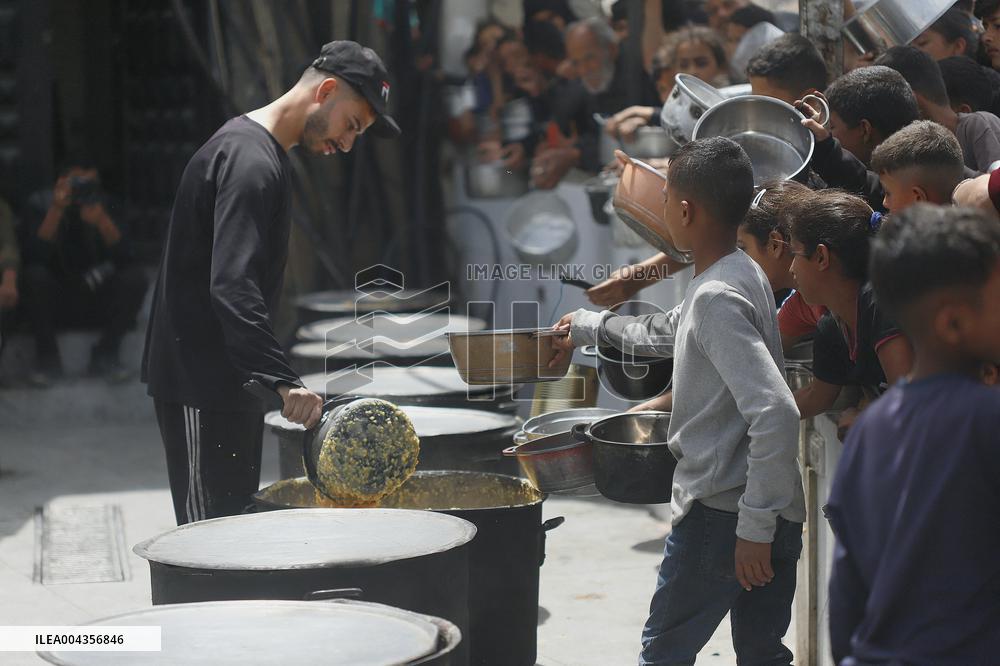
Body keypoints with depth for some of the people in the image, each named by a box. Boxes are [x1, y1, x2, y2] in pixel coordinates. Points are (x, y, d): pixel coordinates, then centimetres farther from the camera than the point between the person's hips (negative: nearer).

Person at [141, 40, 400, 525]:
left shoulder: (255, 149, 15)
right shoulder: (251, 162, -19)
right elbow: (232, 289, -30)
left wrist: (272, 379, 24)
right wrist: (282, 382, -38)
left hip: (227, 380, 11)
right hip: (200, 382, -11)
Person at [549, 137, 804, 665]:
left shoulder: (717, 298, -20)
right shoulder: (739, 276, 10)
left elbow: (776, 415, -29)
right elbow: (667, 333, 33)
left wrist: (754, 526, -25)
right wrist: (589, 327, 43)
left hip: (721, 514, -9)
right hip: (776, 510, 9)